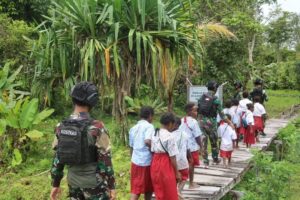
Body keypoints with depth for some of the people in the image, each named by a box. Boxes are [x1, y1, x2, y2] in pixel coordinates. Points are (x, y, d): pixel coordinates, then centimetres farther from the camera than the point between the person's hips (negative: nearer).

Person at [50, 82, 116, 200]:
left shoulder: (61, 127, -3)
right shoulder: (96, 128, -19)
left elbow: (57, 158, 3)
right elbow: (105, 161, -15)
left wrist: (55, 184, 12)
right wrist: (111, 186, -6)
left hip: (73, 183, 5)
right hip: (93, 184, -5)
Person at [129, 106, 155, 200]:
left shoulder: (133, 128, 13)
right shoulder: (149, 126, -9)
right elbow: (147, 141, -27)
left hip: (135, 161, 5)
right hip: (147, 161, -5)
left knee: (135, 189, 4)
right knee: (148, 189, 13)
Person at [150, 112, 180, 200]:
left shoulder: (154, 134, 6)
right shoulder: (170, 136, -15)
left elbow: (152, 151, 6)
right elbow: (172, 157, -14)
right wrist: (177, 172, -5)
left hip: (155, 164, 7)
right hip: (166, 165, -7)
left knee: (159, 193, 16)